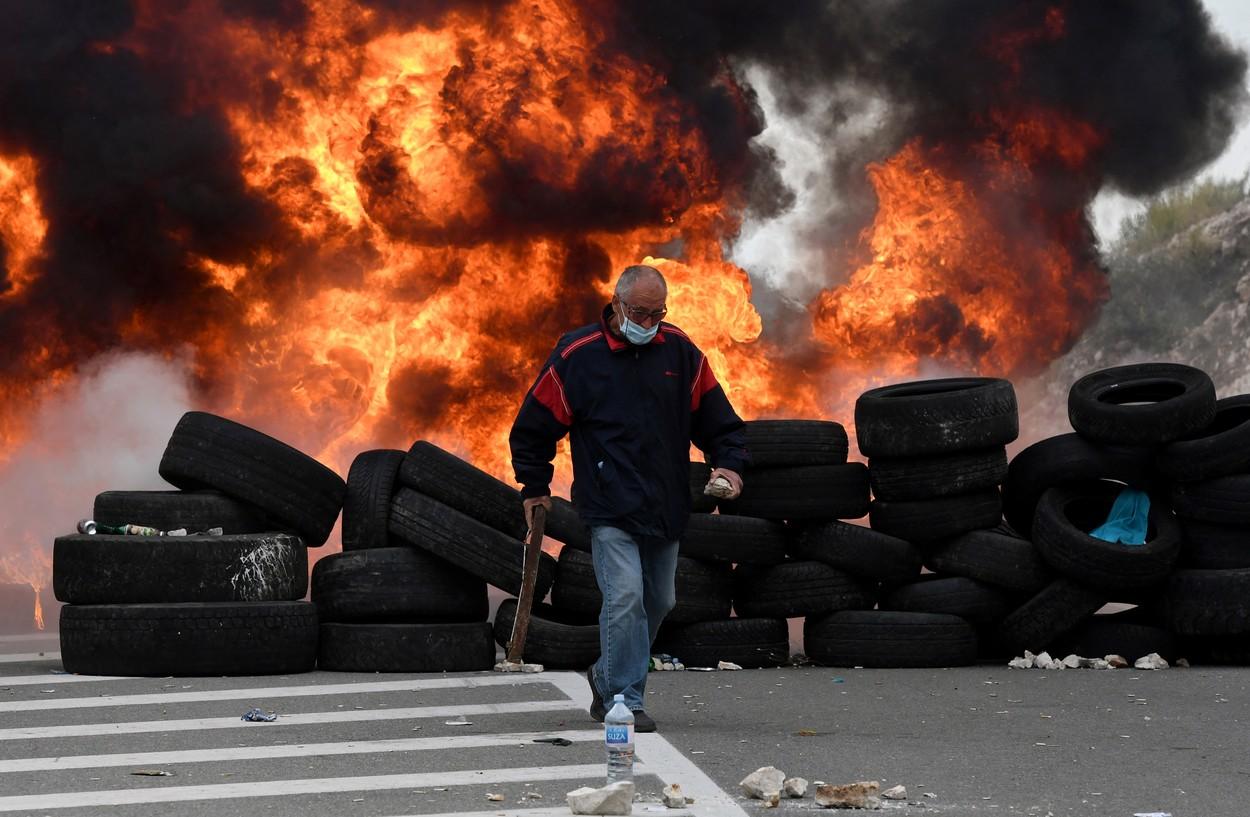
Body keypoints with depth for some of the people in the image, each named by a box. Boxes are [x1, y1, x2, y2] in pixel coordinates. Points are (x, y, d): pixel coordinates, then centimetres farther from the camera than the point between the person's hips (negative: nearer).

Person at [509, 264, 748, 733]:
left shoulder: (679, 351, 5)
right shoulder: (577, 355, -5)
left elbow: (717, 417, 13)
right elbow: (533, 427, 5)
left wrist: (729, 463, -4)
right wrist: (535, 487, 8)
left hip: (666, 510, 5)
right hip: (610, 508, -5)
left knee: (658, 602, 12)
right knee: (625, 598, -17)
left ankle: (607, 678, 32)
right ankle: (625, 700, -9)